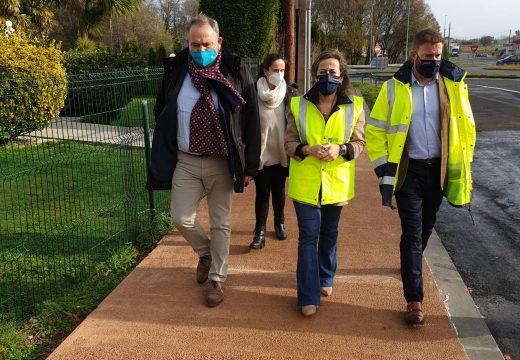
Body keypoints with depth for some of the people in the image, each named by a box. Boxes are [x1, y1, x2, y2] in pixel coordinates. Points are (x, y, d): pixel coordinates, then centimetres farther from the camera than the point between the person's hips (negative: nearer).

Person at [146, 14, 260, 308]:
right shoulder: (175, 69, -1)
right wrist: (165, 155, 7)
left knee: (221, 223, 7)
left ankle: (217, 279, 25)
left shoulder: (236, 71, -8)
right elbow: (161, 113, 11)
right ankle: (205, 253, 34)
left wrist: (250, 164, -7)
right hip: (185, 161, 2)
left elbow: (252, 120, -5)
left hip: (222, 162, -2)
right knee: (182, 219, 3)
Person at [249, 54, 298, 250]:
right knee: (262, 192, 1)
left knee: (279, 190, 17)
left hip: (282, 153, 2)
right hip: (261, 153, -2)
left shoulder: (289, 94, -2)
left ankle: (279, 223, 35)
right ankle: (260, 232, 10)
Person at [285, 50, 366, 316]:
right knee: (308, 237, -3)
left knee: (329, 234, 19)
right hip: (305, 182, -1)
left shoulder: (354, 107, -2)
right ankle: (308, 297, 6)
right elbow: (289, 142, 0)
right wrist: (308, 149, -20)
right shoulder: (299, 105, -3)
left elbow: (359, 142, 2)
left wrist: (340, 150, -19)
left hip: (337, 183, 2)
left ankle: (325, 279, 42)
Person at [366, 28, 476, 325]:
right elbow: (375, 130, -3)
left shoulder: (453, 85, -2)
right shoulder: (394, 88, -7)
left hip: (439, 169, 3)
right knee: (412, 233, -2)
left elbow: (466, 126, 6)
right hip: (408, 170, -3)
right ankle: (414, 300, 6)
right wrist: (384, 169, -8)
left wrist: (463, 166, 3)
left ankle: (412, 263, 49)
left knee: (427, 227, 19)